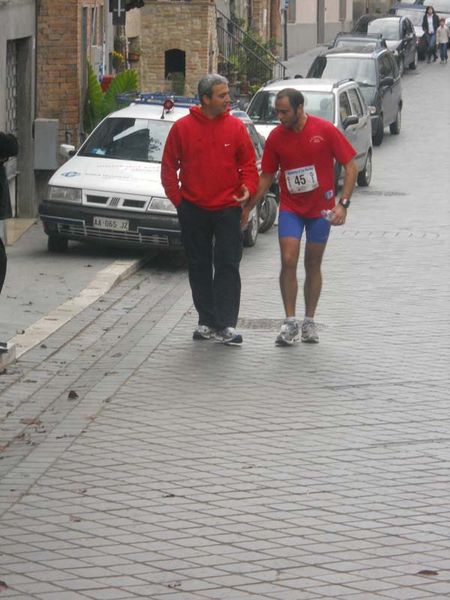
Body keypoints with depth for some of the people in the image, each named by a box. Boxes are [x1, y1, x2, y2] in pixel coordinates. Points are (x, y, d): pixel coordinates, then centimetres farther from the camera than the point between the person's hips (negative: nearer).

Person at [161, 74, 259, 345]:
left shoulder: (236, 127, -1)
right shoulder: (182, 127, -2)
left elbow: (248, 163, 3)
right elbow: (169, 167, 5)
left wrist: (247, 189, -14)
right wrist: (176, 198, 0)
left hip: (227, 208, -1)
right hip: (193, 210, 1)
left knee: (228, 266, -6)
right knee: (200, 267, 9)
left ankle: (227, 325, -7)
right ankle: (207, 321, 18)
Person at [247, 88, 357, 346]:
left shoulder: (325, 130, -12)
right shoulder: (276, 137, -4)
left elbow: (351, 166, -8)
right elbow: (267, 177, 7)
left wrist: (343, 204, -16)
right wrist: (247, 208, 2)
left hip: (320, 208, -1)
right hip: (290, 208, 1)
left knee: (313, 265, 8)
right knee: (288, 262, -11)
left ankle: (309, 322, 18)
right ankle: (290, 322, -6)